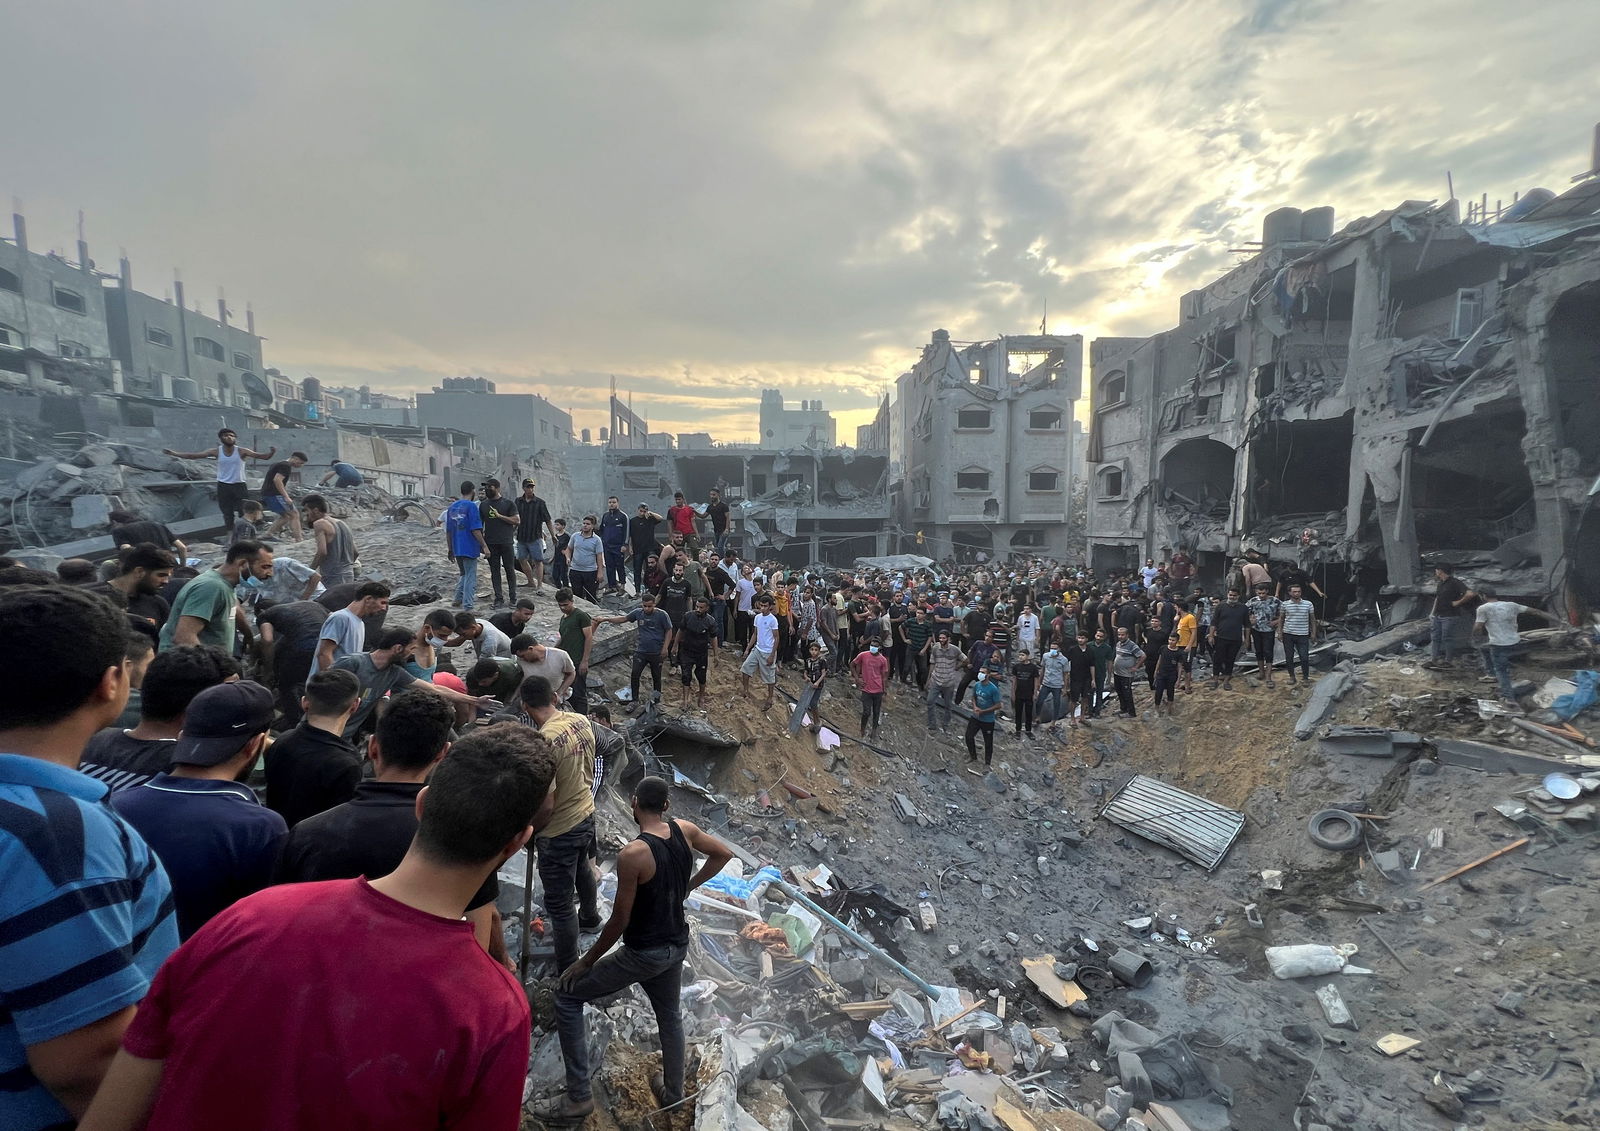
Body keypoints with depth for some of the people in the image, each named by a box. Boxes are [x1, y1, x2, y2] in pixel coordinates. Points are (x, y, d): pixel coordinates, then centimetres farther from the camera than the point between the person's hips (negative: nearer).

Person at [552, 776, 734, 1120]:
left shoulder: (632, 855, -27)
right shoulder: (685, 830, -10)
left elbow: (619, 920, -20)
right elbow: (725, 854, 7)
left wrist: (587, 961, -4)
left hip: (644, 954, -6)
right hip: (677, 946, 6)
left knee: (567, 997, 11)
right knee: (670, 1016, 30)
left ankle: (579, 1096, 14)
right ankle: (674, 1095, 46)